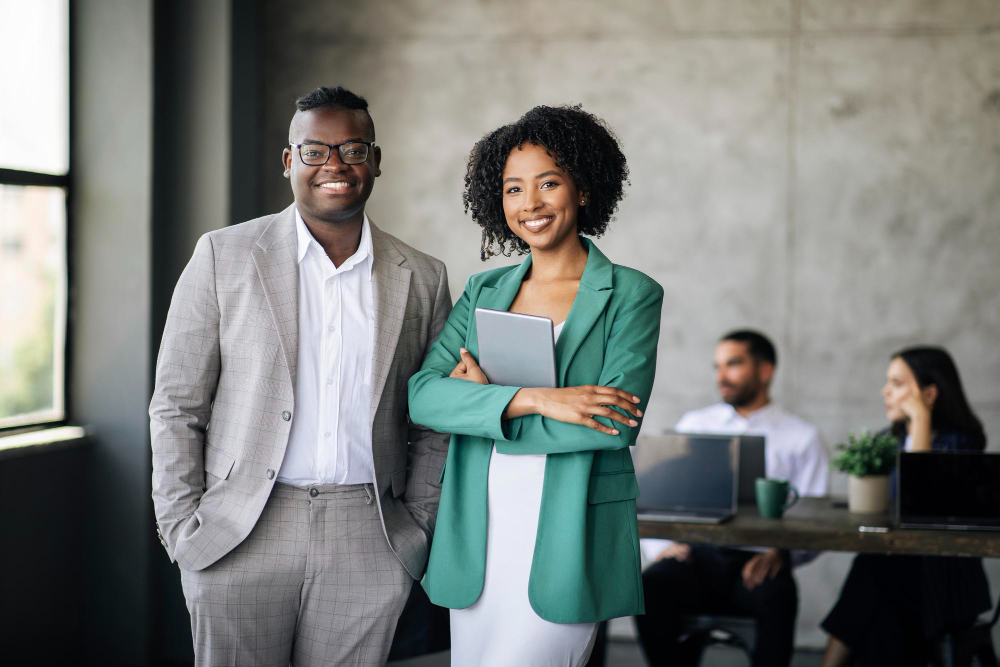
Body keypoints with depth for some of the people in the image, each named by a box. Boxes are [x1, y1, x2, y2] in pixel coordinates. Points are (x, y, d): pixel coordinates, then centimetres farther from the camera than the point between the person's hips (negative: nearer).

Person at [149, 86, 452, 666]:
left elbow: (433, 426, 13)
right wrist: (182, 530, -3)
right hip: (241, 536, -1)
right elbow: (177, 407, 2)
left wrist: (418, 529, 5)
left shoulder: (422, 279, 8)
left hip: (367, 544, 1)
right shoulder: (224, 256, 2)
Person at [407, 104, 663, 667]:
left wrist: (487, 399, -8)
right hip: (478, 535, 5)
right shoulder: (484, 291, 12)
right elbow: (423, 395, -3)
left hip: (569, 540, -5)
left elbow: (616, 424, -13)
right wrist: (533, 399, -17)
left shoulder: (632, 294, -1)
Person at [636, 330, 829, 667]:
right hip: (696, 555, 2)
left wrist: (779, 553, -16)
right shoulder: (693, 424, 21)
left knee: (776, 595, -37)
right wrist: (662, 545, -5)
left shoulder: (801, 437, 12)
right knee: (651, 587, -32)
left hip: (756, 562, -2)